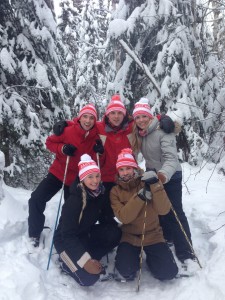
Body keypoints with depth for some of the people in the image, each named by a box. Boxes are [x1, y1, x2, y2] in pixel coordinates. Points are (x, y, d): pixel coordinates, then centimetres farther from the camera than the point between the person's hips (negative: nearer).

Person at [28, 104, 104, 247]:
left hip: (78, 178, 2)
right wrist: (62, 149, -24)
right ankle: (34, 235, 9)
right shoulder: (68, 131, -19)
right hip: (58, 172, -1)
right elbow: (50, 142, -6)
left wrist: (99, 152, -26)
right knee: (36, 200, -10)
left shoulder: (97, 137, -13)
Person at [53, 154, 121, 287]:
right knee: (89, 278, -22)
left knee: (115, 232, -19)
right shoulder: (74, 201, -29)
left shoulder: (100, 192, -10)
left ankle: (91, 258, -3)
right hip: (66, 241, -6)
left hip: (86, 234, 7)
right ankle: (66, 263, 5)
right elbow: (68, 235, -28)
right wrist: (86, 261, -36)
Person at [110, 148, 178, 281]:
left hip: (153, 235, 0)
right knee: (125, 271, -23)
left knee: (168, 272, -13)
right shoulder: (115, 191, -4)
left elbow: (164, 210, -19)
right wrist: (140, 196, -29)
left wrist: (155, 184, -30)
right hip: (129, 237, 0)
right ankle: (135, 259, 12)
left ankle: (150, 257, 18)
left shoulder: (147, 184, -6)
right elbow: (124, 217, -19)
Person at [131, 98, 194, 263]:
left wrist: (163, 174, -50)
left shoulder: (163, 131, -23)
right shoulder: (139, 134, 0)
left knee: (174, 213, -5)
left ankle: (186, 253, 4)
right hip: (152, 176, 7)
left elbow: (171, 157, -34)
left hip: (170, 177, -7)